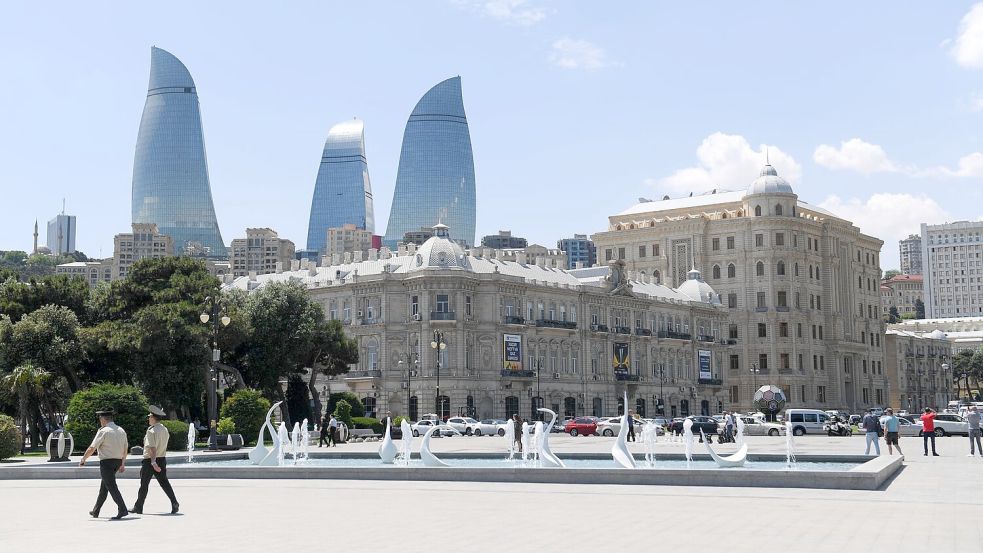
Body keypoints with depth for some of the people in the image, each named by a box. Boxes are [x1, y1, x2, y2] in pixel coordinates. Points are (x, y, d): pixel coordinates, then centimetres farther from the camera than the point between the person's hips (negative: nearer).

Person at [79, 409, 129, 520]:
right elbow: (125, 450, 15)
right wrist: (123, 464, 23)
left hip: (106, 462, -8)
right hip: (118, 461, 8)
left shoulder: (103, 431, -12)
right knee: (103, 487, 18)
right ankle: (95, 511, 27)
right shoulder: (121, 431, 10)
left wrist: (83, 460, 1)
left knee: (112, 487, -7)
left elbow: (92, 449, -12)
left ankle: (123, 510, -16)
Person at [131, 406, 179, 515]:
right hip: (162, 459, 7)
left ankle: (138, 507, 13)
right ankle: (174, 503, -8)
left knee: (144, 484, 4)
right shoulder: (165, 430, 9)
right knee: (164, 482, 6)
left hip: (150, 460, -7)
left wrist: (153, 462, -31)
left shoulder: (151, 431, -16)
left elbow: (152, 448, -25)